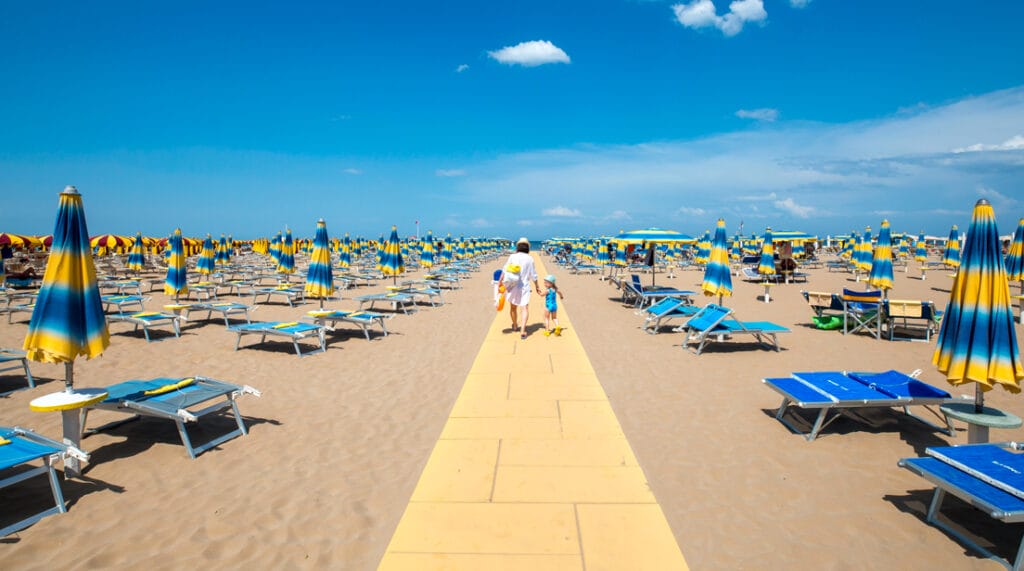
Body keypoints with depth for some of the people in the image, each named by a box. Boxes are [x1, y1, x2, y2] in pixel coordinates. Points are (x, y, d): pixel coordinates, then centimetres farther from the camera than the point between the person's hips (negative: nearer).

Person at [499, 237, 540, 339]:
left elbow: (504, 271, -6)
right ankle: (522, 331, -20)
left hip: (511, 286, 3)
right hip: (524, 286, -2)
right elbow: (533, 275, 0)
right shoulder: (529, 258, -5)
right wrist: (537, 286, 13)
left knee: (513, 306, 21)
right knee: (525, 308, -3)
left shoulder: (512, 256, -3)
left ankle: (515, 326, 42)